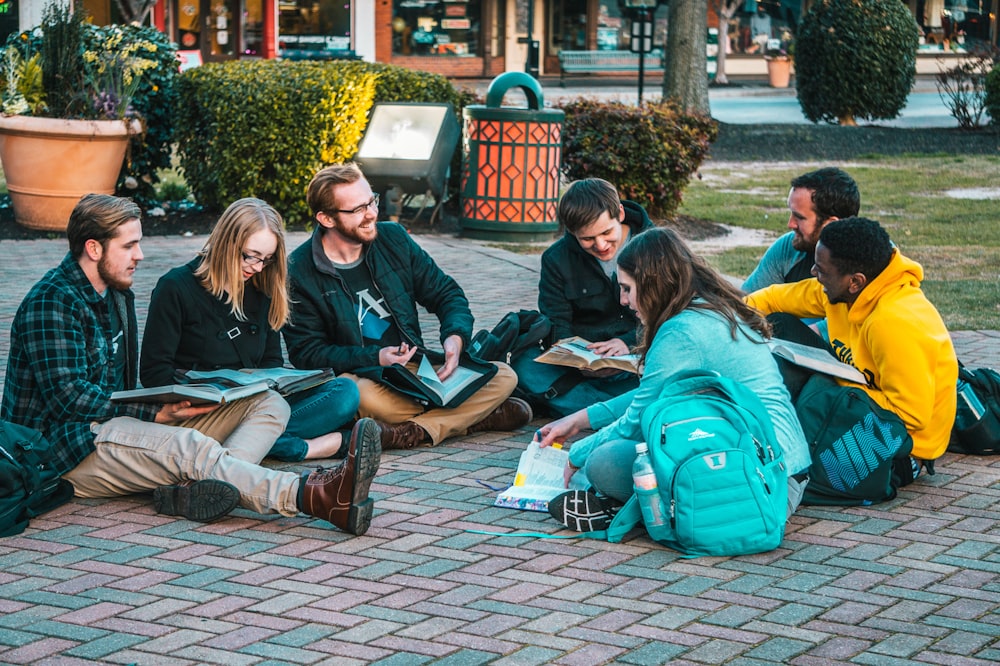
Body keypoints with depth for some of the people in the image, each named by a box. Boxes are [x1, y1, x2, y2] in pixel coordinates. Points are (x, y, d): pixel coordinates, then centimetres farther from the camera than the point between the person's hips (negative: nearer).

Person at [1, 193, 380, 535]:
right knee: (190, 446, -36)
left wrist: (156, 411, 1)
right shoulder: (51, 302, -11)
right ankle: (318, 497, -57)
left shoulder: (116, 293, 19)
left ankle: (195, 487, -40)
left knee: (269, 405, -6)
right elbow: (69, 397, -18)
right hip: (69, 450, -9)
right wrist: (155, 415, -19)